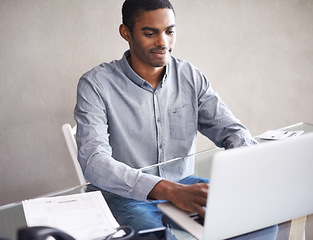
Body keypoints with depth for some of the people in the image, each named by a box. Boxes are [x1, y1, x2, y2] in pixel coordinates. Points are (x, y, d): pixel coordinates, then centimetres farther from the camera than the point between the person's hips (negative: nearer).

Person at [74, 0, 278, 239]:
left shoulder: (191, 77, 4)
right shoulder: (96, 84, -12)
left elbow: (231, 129, 5)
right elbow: (94, 160, -24)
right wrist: (171, 191, -39)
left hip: (183, 185, 5)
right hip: (126, 197, -4)